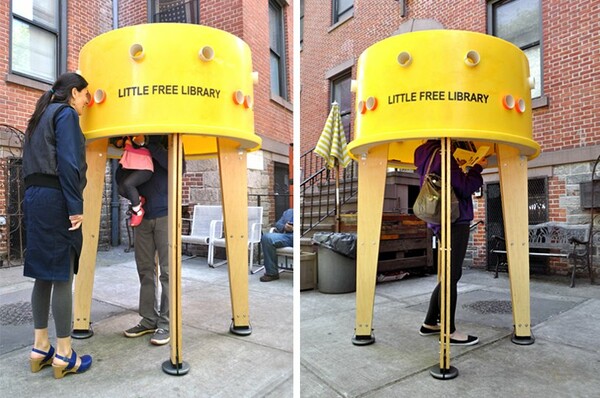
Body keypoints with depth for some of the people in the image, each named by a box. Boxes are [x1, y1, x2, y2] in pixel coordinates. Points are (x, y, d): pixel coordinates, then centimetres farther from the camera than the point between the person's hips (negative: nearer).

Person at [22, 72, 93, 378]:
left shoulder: (41, 116, 23)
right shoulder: (66, 113, -5)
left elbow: (33, 162, 20)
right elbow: (68, 163, -16)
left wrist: (36, 196, 18)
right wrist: (76, 207, -17)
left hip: (35, 198, 9)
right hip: (56, 199, -9)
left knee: (44, 275, 11)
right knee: (62, 276, -5)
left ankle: (40, 348, 18)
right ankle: (63, 354, 3)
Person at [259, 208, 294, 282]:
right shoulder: (288, 211, 31)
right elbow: (278, 224, 21)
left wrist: (293, 228, -15)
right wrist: (284, 227, -2)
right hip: (287, 235, 6)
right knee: (266, 237, -21)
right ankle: (272, 273, -17)